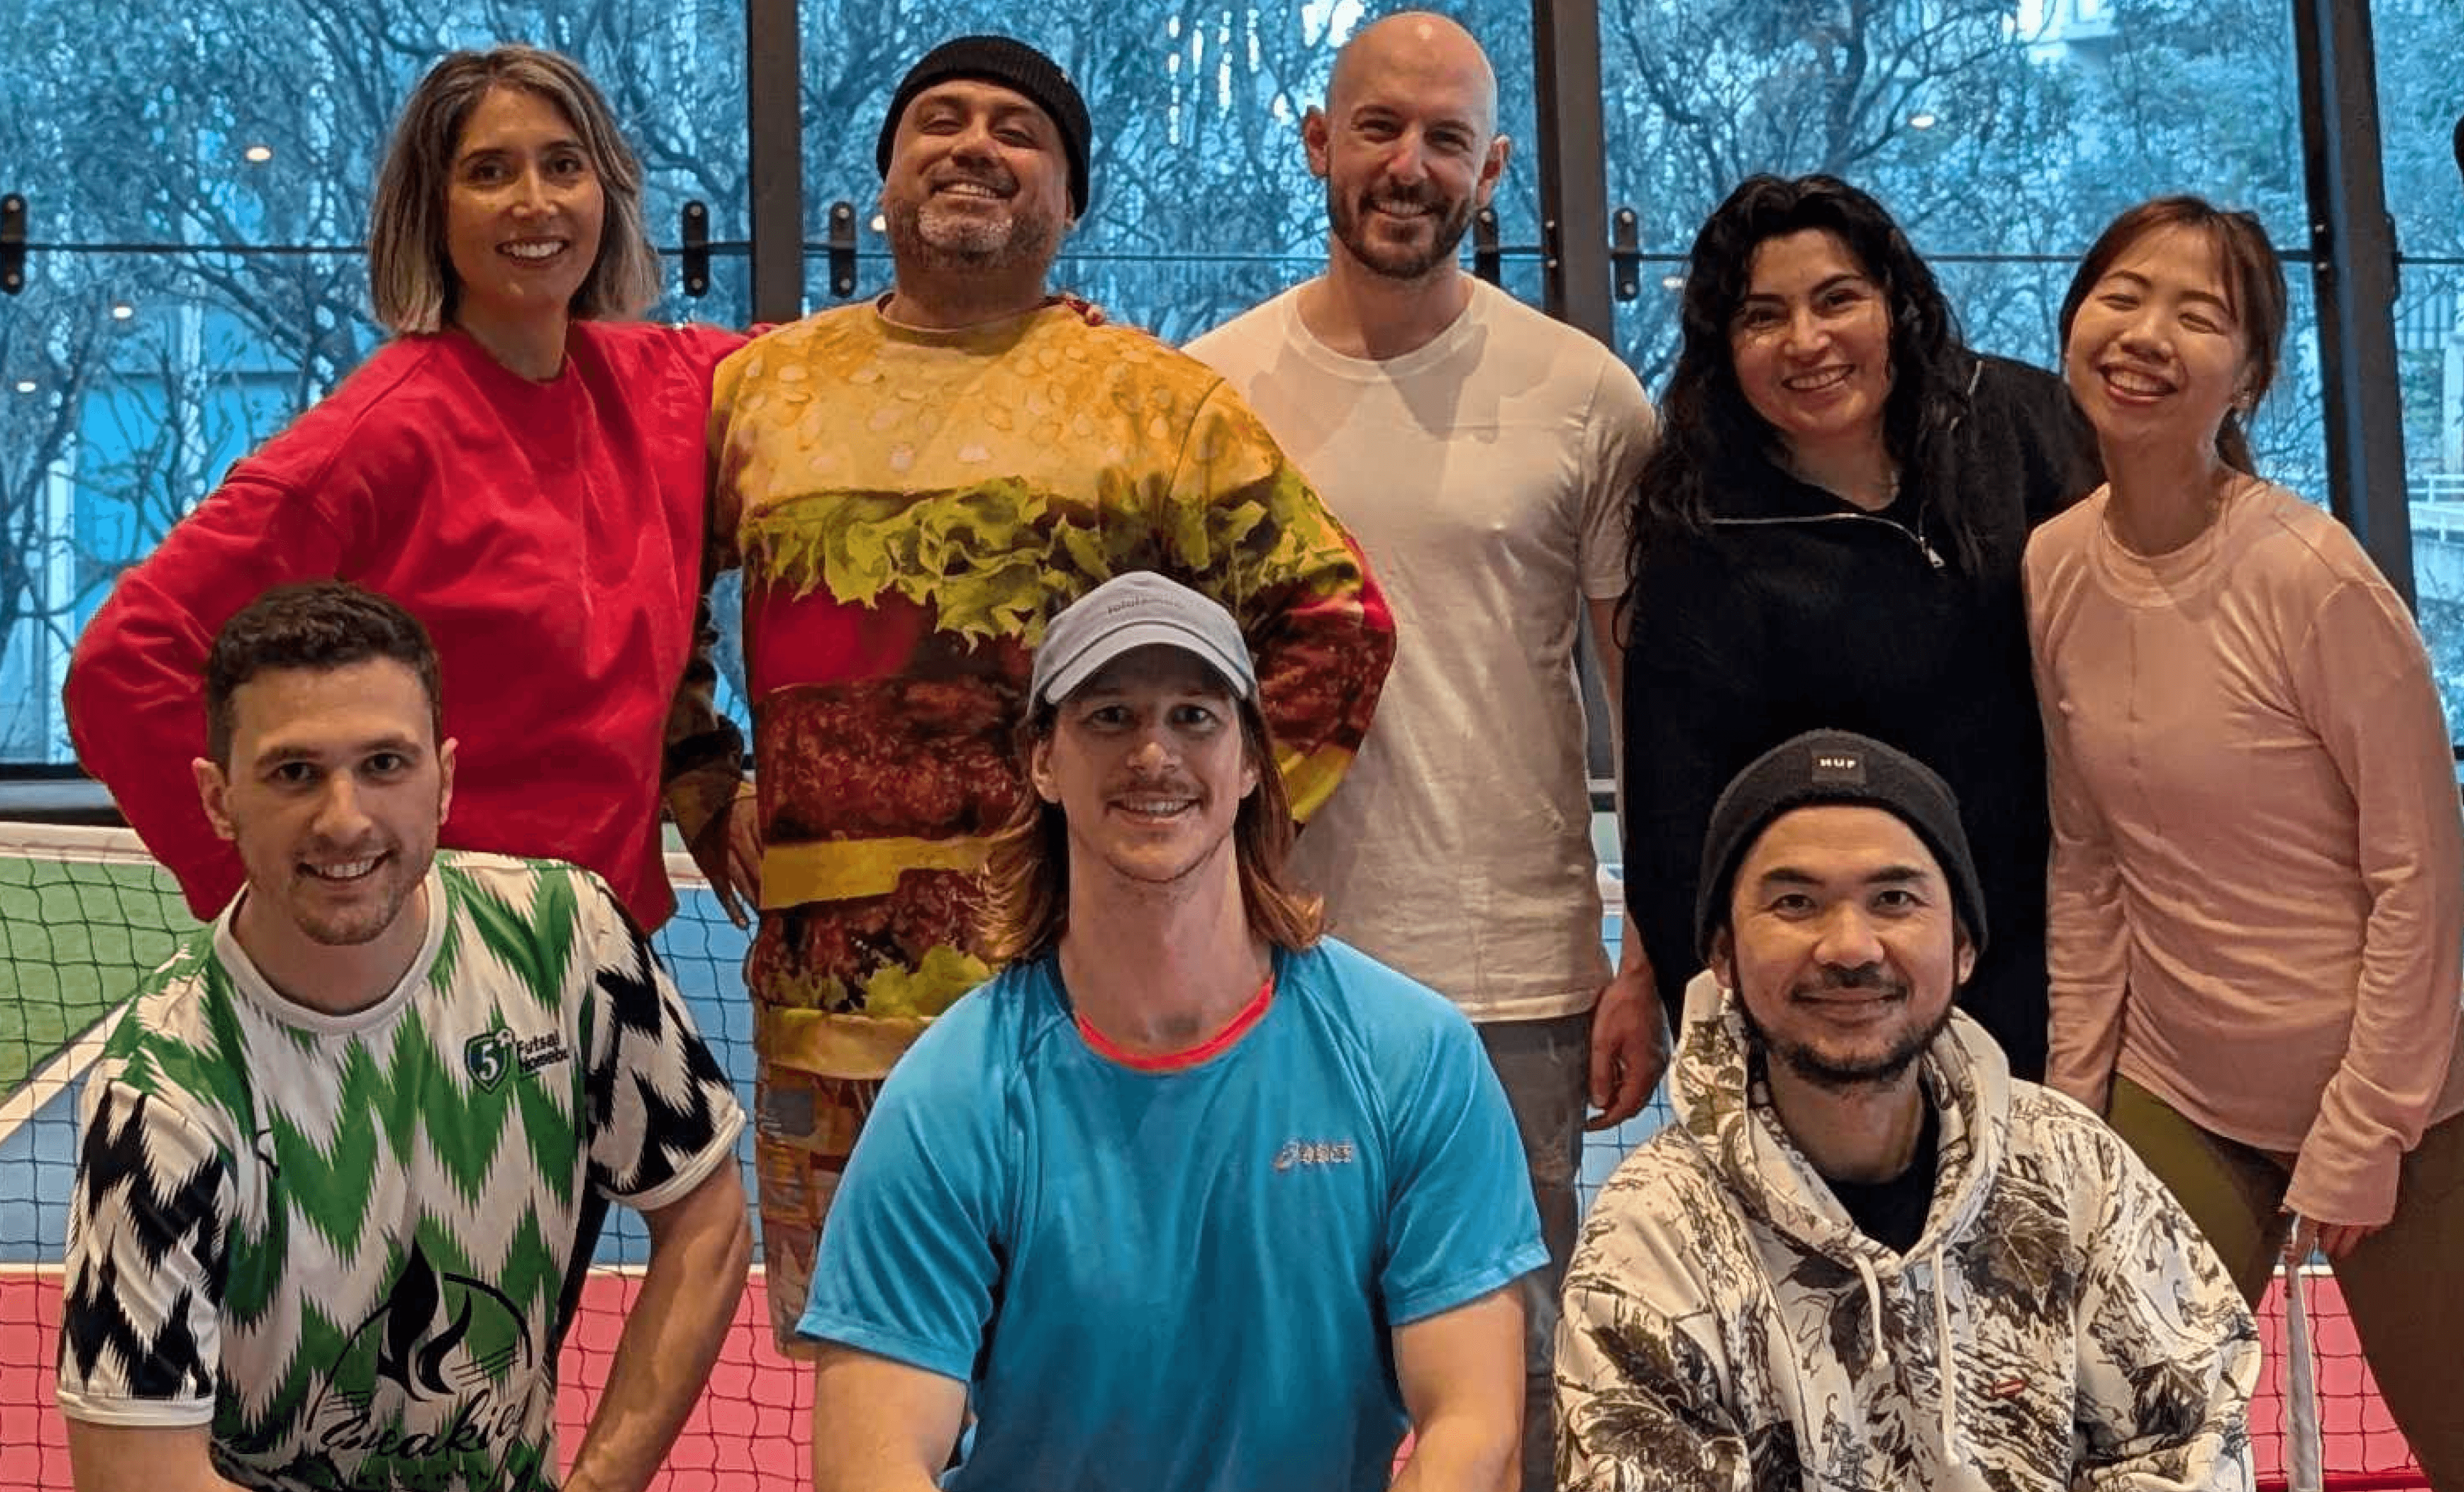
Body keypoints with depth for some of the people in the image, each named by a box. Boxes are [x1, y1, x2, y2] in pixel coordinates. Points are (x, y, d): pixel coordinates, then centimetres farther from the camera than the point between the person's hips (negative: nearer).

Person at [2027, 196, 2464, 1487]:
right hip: (2175, 1097, 5)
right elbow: (2085, 859, 4)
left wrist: (2354, 1149, -12)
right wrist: (2073, 1095, 3)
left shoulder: (2313, 579, -20)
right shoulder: (2056, 569, -4)